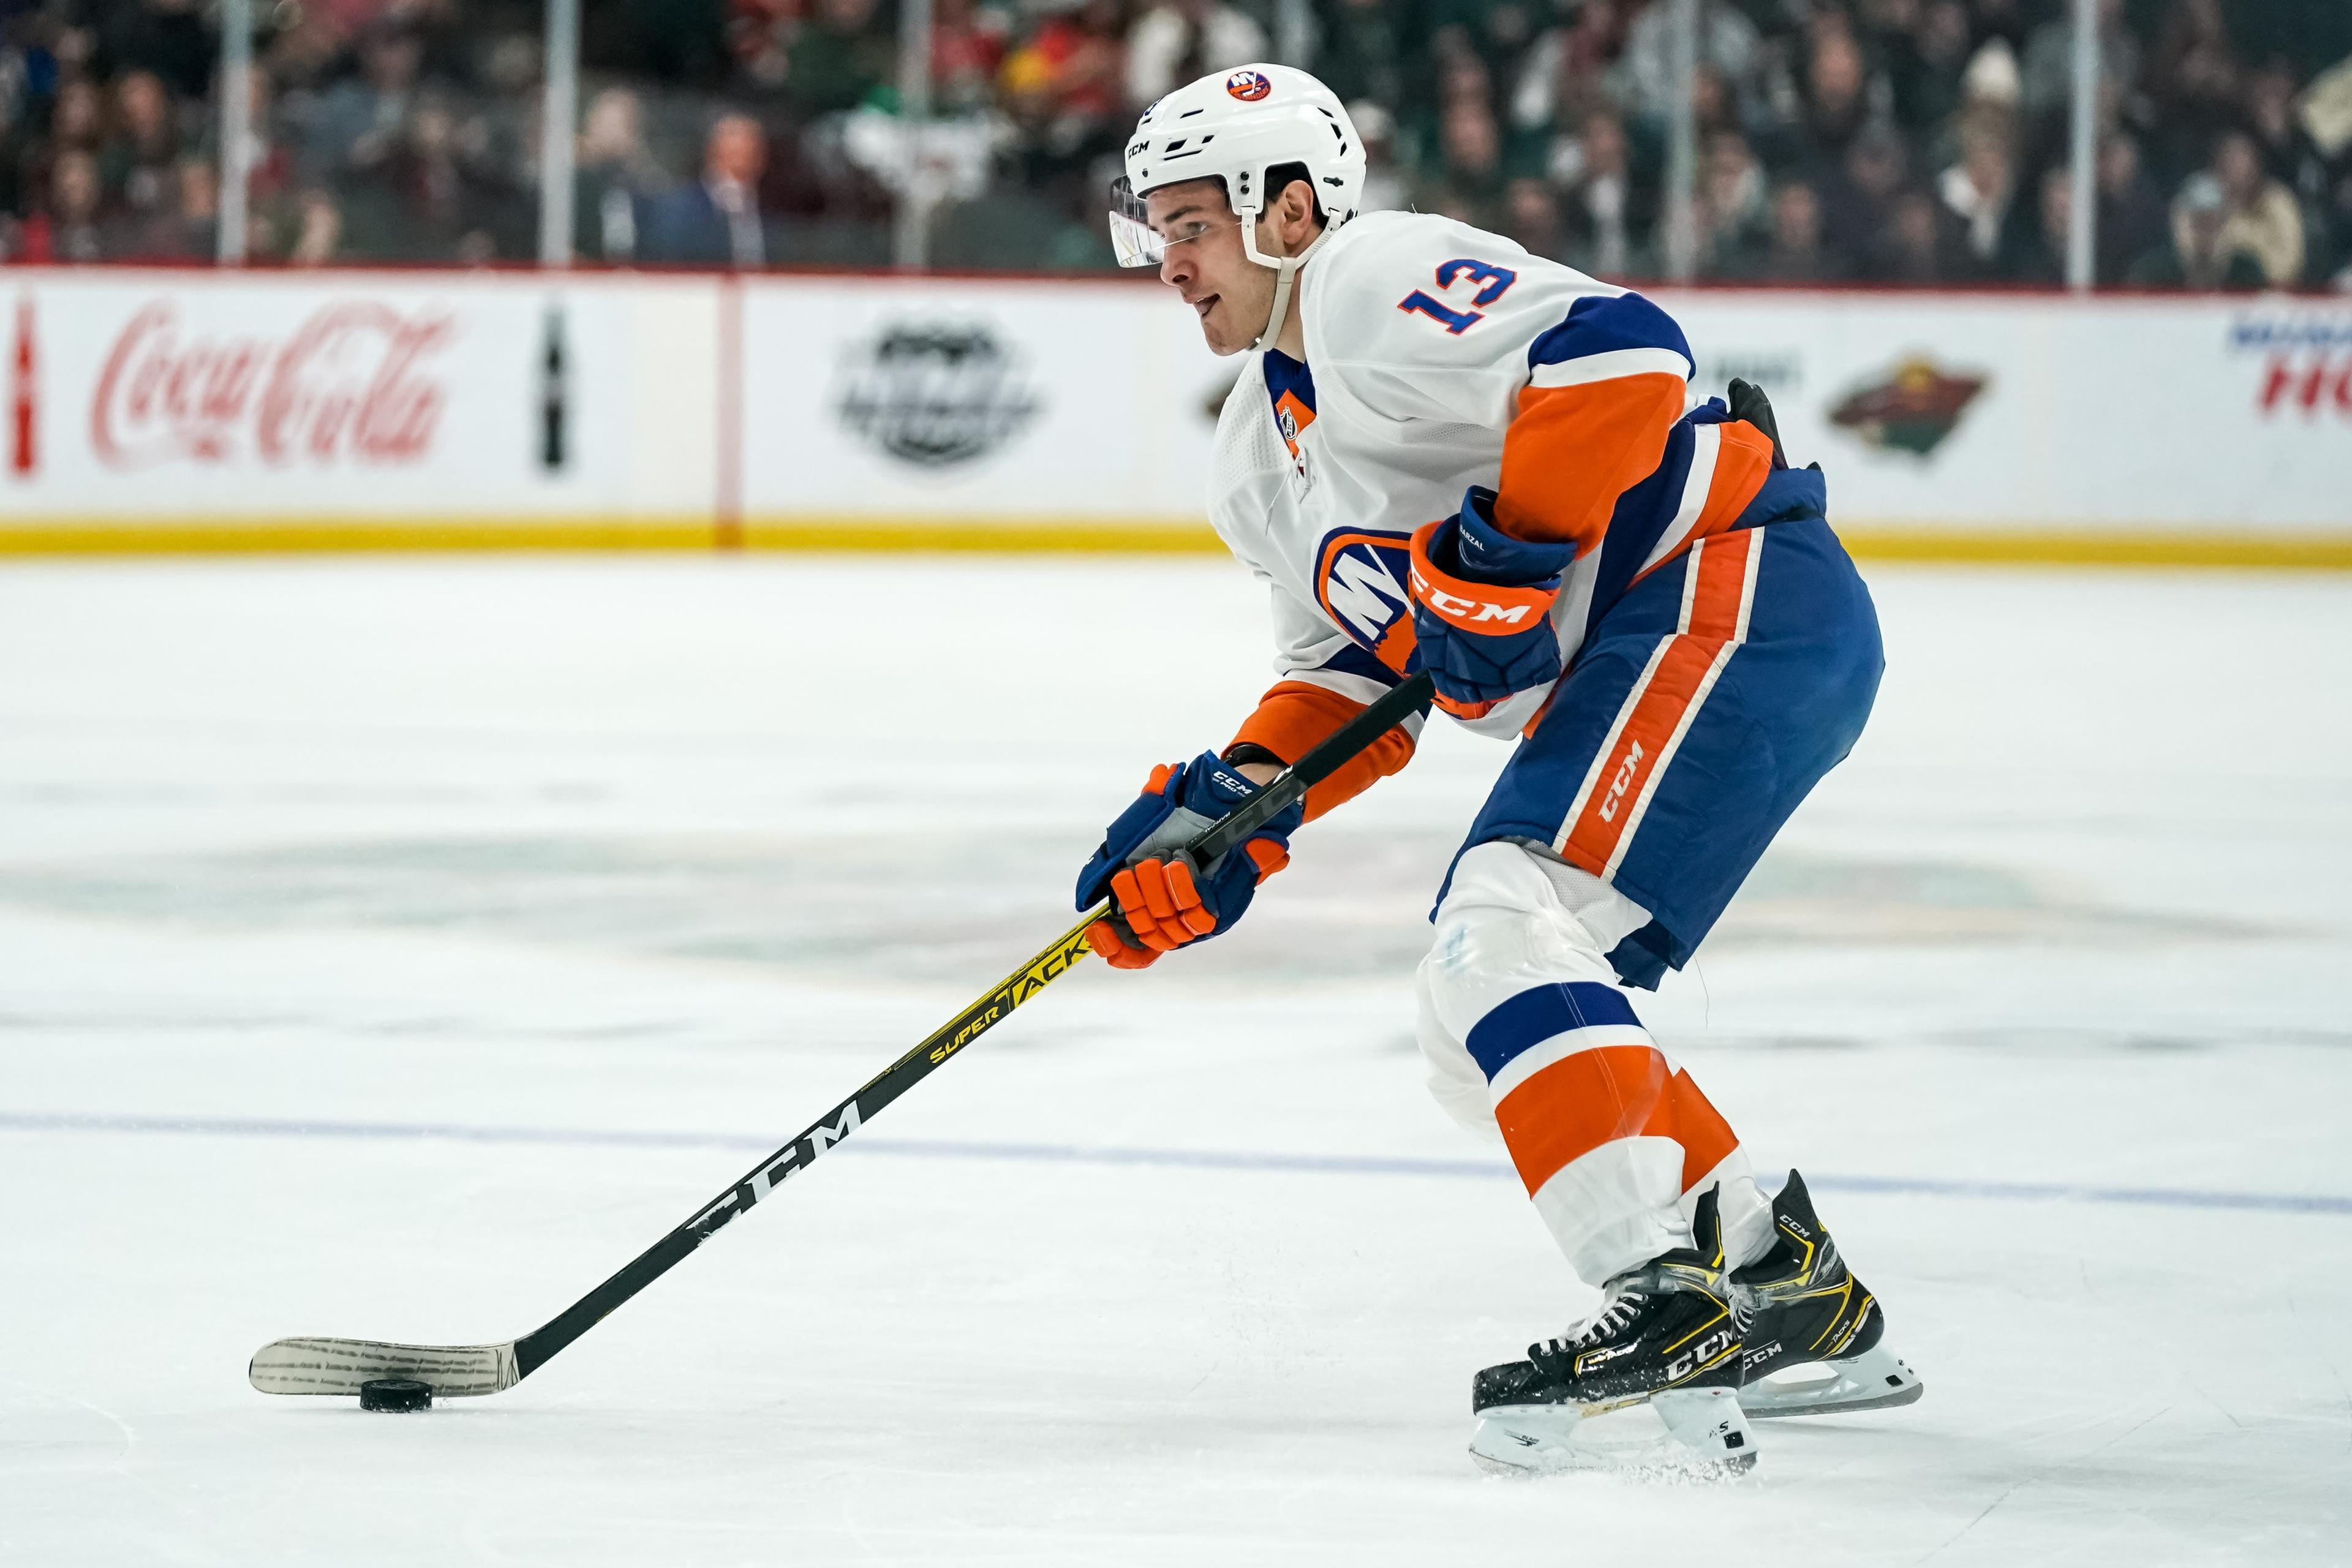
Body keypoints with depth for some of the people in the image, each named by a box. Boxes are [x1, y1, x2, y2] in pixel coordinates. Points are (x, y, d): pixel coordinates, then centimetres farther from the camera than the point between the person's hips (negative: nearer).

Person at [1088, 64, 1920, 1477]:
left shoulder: (1385, 281, -11)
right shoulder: (1261, 453, 20)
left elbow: (1624, 354, -25)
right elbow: (1353, 677, 21)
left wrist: (1496, 550, -24)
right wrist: (1230, 812, 5)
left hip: (1738, 602, -11)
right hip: (1614, 671, 11)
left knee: (1507, 932, -24)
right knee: (1481, 1034, 13)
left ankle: (1669, 1305, -31)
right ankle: (1795, 1292, 20)